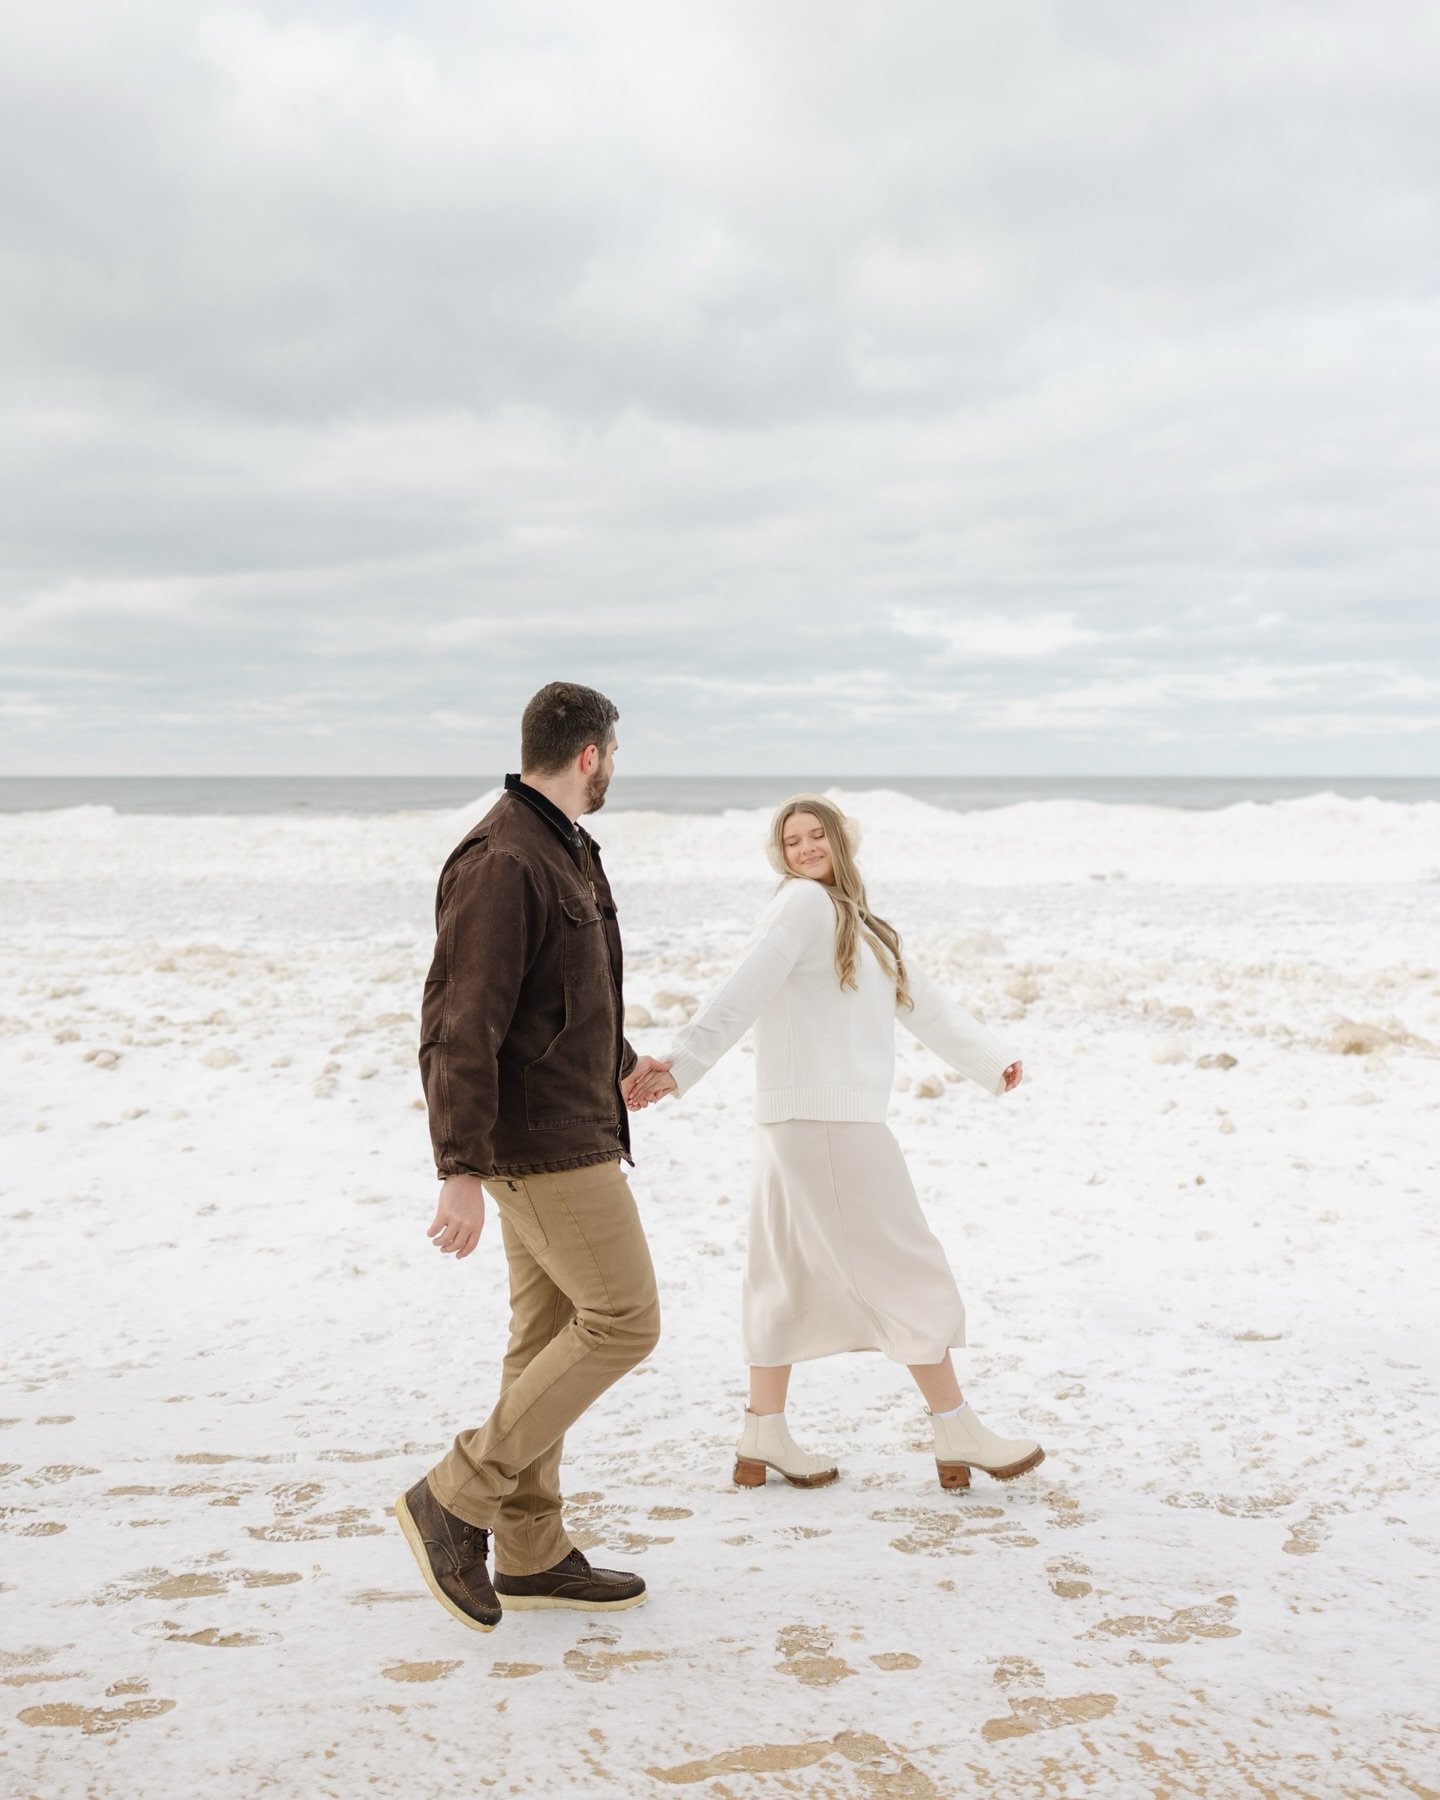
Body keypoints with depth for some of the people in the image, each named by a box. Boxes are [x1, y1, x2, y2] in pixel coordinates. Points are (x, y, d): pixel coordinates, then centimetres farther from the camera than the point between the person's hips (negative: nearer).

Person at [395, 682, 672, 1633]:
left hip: (564, 1128, 10)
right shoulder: (502, 861, -19)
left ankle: (530, 1552, 20)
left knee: (552, 1332, 12)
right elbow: (460, 1026, -24)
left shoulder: (562, 850, 14)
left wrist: (620, 1062, 42)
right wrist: (462, 1170, -28)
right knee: (623, 1321, -6)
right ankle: (455, 1501, 0)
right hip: (543, 1138, -10)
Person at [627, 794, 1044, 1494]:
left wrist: (990, 1057, 37)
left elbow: (922, 1001, 30)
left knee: (794, 1275, 12)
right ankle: (956, 1434, 6)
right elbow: (741, 995, -18)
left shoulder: (857, 924, 21)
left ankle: (762, 1438, 19)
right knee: (905, 1268, -3)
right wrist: (679, 1065, -27)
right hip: (821, 1119, -9)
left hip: (843, 1120, 9)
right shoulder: (803, 904, -7)